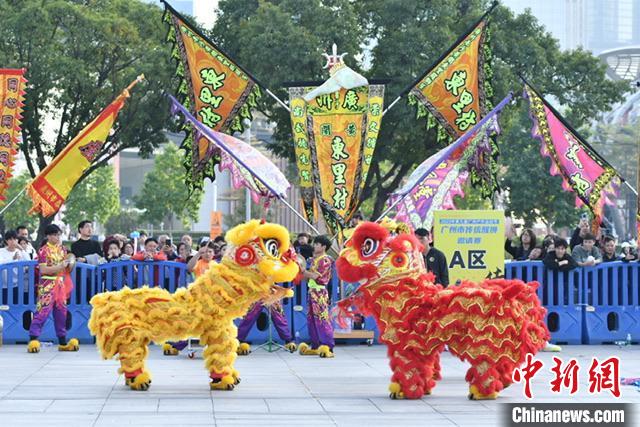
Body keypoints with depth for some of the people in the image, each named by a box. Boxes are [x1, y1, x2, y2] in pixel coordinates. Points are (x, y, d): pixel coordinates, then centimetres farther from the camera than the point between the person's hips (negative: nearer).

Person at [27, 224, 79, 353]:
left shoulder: (62, 248, 12)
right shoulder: (44, 250, -9)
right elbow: (43, 269, -17)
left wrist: (69, 264, 2)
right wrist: (59, 267, -21)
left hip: (61, 285, 7)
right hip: (48, 286, -7)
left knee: (61, 312, 10)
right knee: (42, 311, -13)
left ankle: (63, 342, 17)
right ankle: (33, 340, -13)